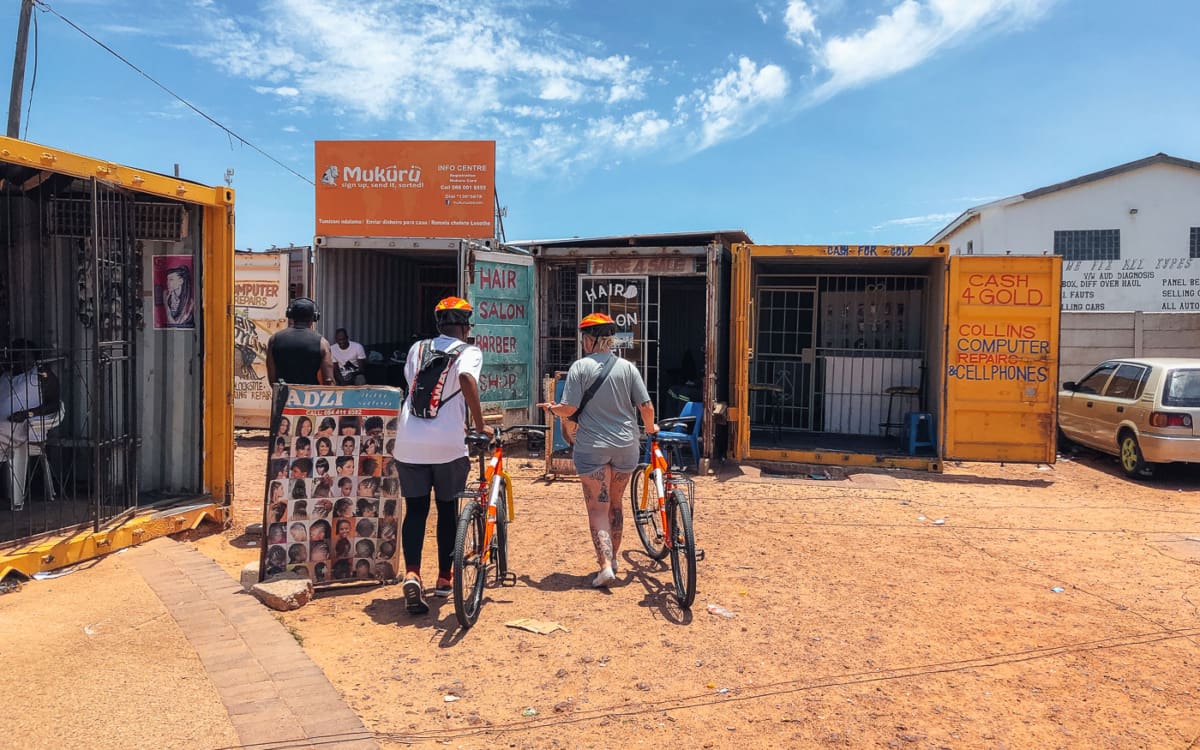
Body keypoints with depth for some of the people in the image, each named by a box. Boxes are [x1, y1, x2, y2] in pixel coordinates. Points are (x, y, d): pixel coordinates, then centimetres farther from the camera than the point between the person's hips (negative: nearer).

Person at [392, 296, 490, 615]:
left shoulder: (417, 348, 14)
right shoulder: (469, 351, 1)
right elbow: (466, 379, -21)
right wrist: (479, 425, -14)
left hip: (409, 442, 3)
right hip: (448, 444, -3)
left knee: (415, 509, 9)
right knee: (447, 508, 14)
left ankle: (411, 573, -9)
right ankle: (444, 579, 23)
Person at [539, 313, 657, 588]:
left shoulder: (580, 367, -8)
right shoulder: (627, 367, 1)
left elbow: (569, 409, -12)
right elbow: (646, 406, -1)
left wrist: (550, 408, 9)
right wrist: (651, 428, 18)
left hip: (592, 446, -4)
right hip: (626, 445, 4)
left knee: (597, 509, 1)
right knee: (615, 505, 19)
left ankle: (605, 565, -10)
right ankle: (612, 558, 32)